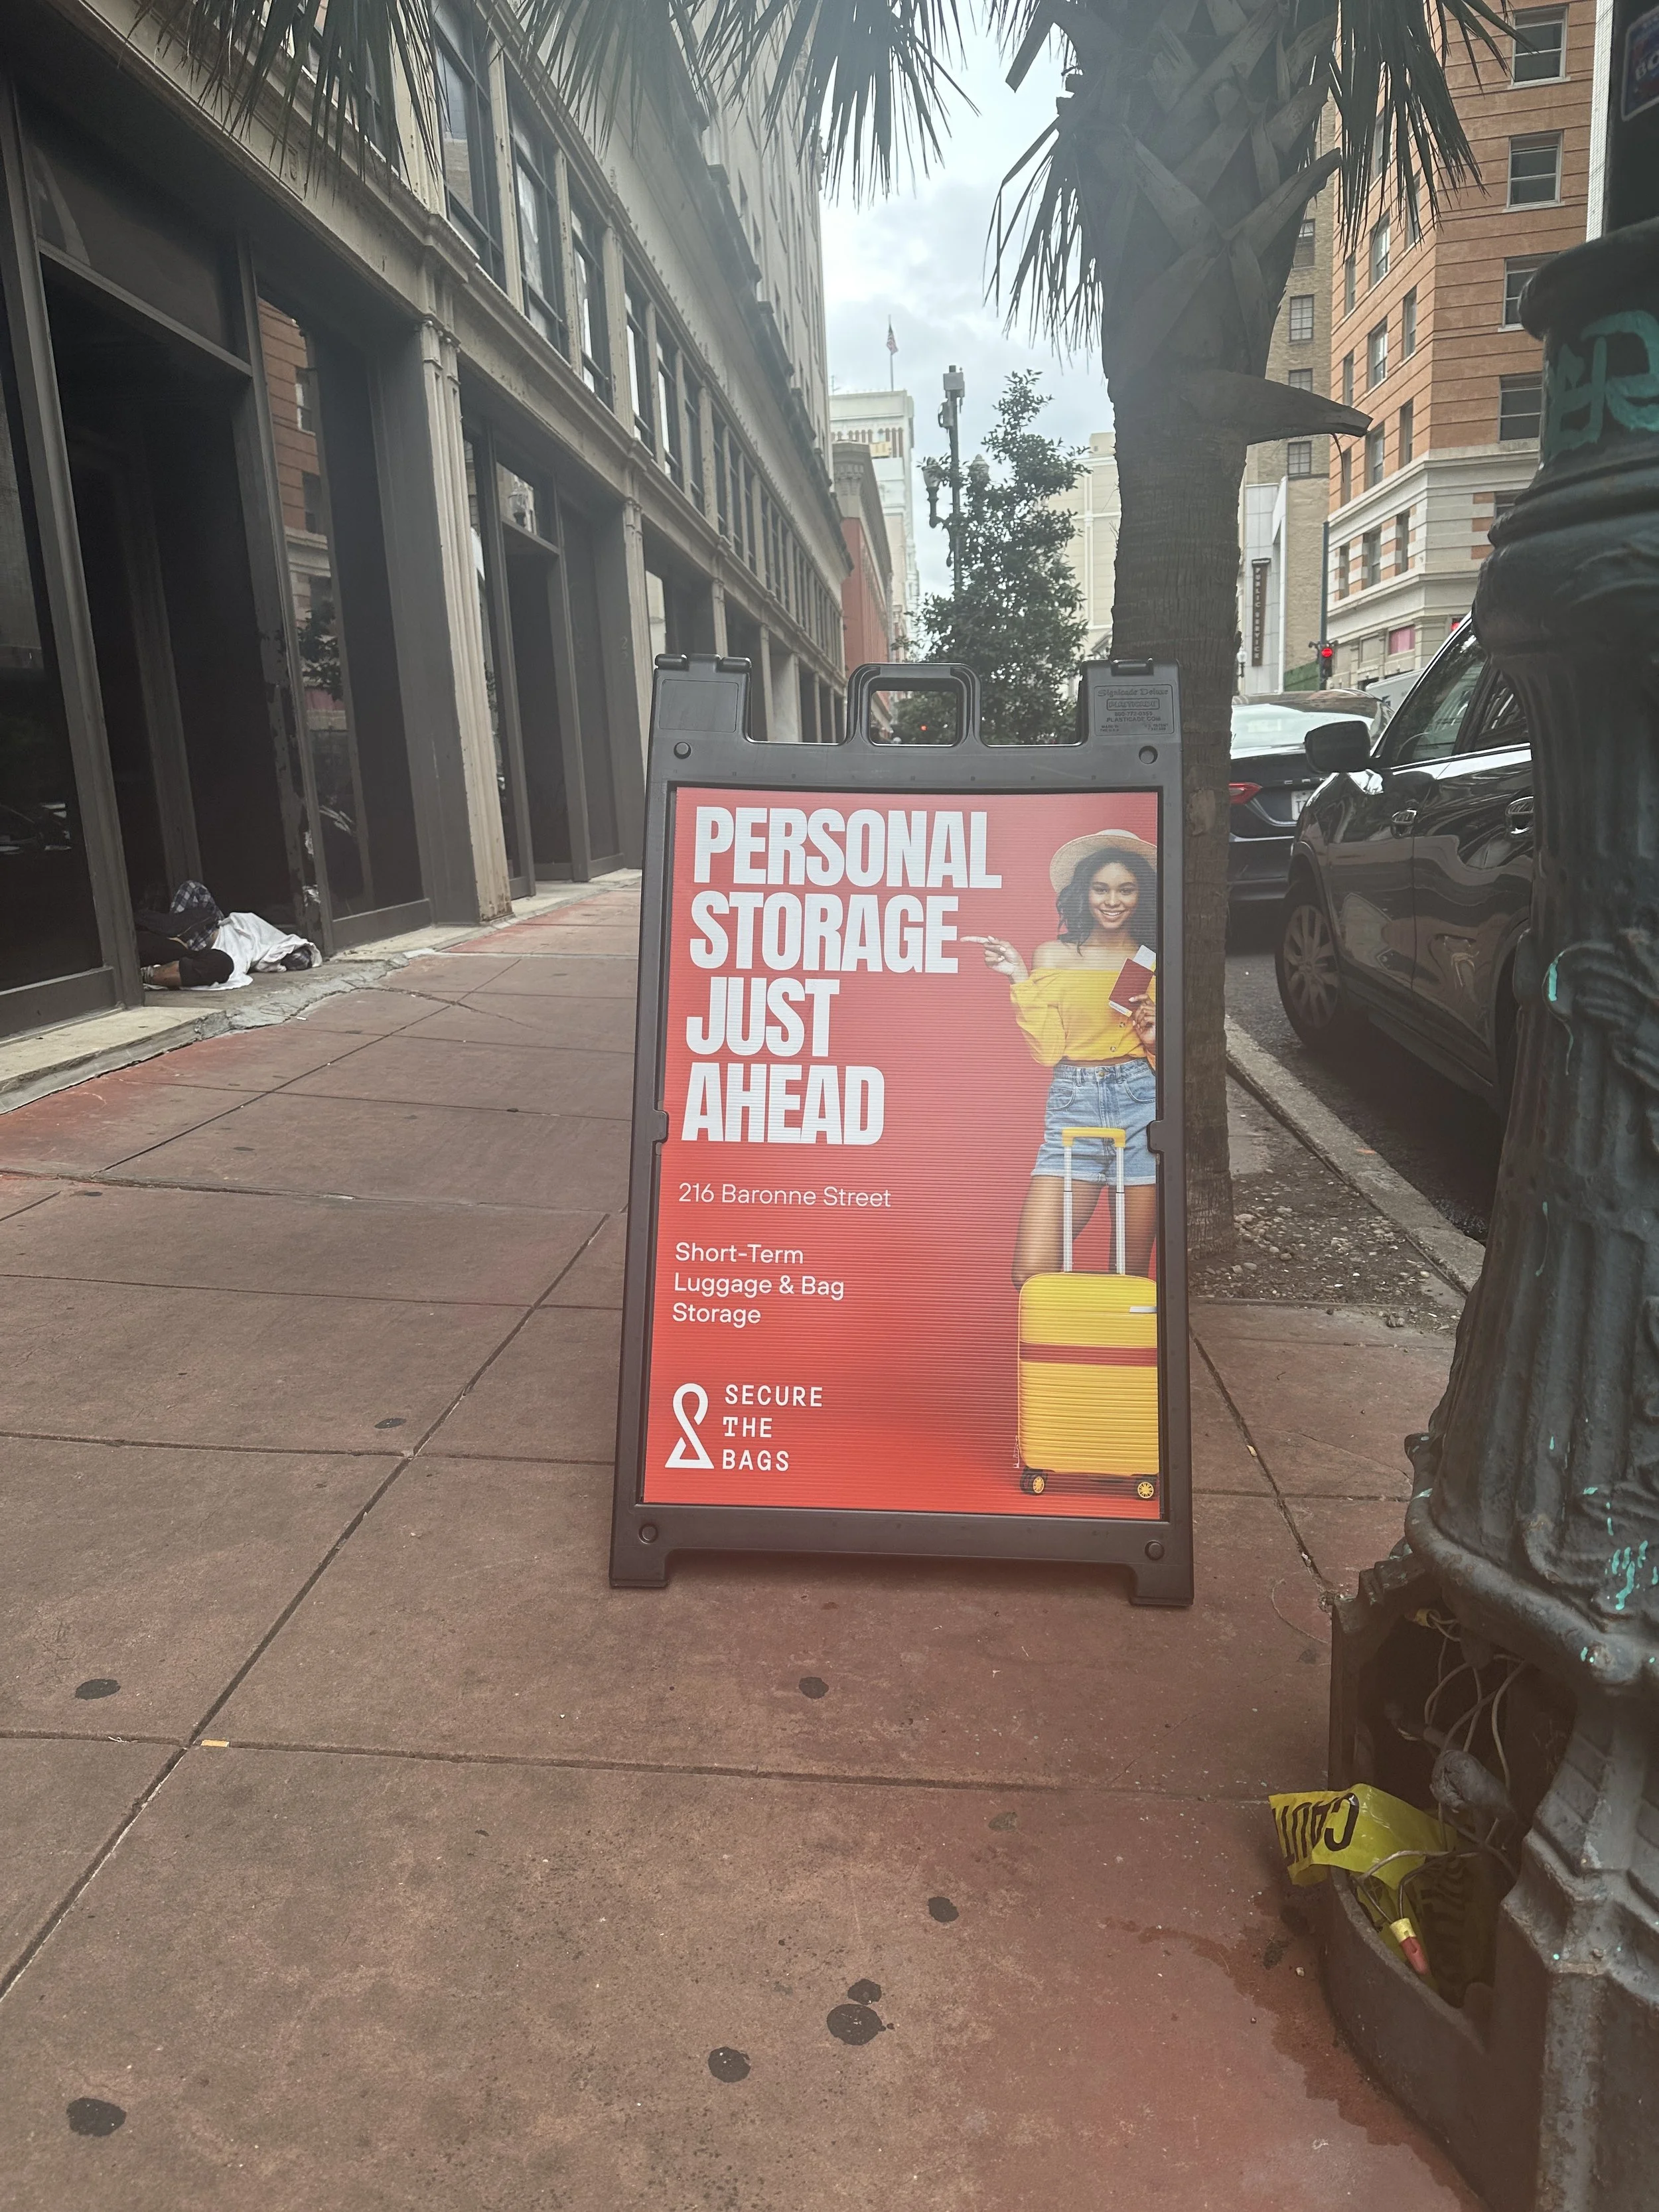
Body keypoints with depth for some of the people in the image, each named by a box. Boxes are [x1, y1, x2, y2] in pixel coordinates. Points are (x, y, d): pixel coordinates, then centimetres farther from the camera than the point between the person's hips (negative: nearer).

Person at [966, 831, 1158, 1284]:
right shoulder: (1055, 955, 10)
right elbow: (1048, 1050, 1)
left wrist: (1156, 1038, -3)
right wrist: (1020, 979, -3)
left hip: (1142, 1100, 0)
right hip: (1074, 1105, 0)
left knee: (1132, 1276, 2)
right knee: (1031, 1275, -11)